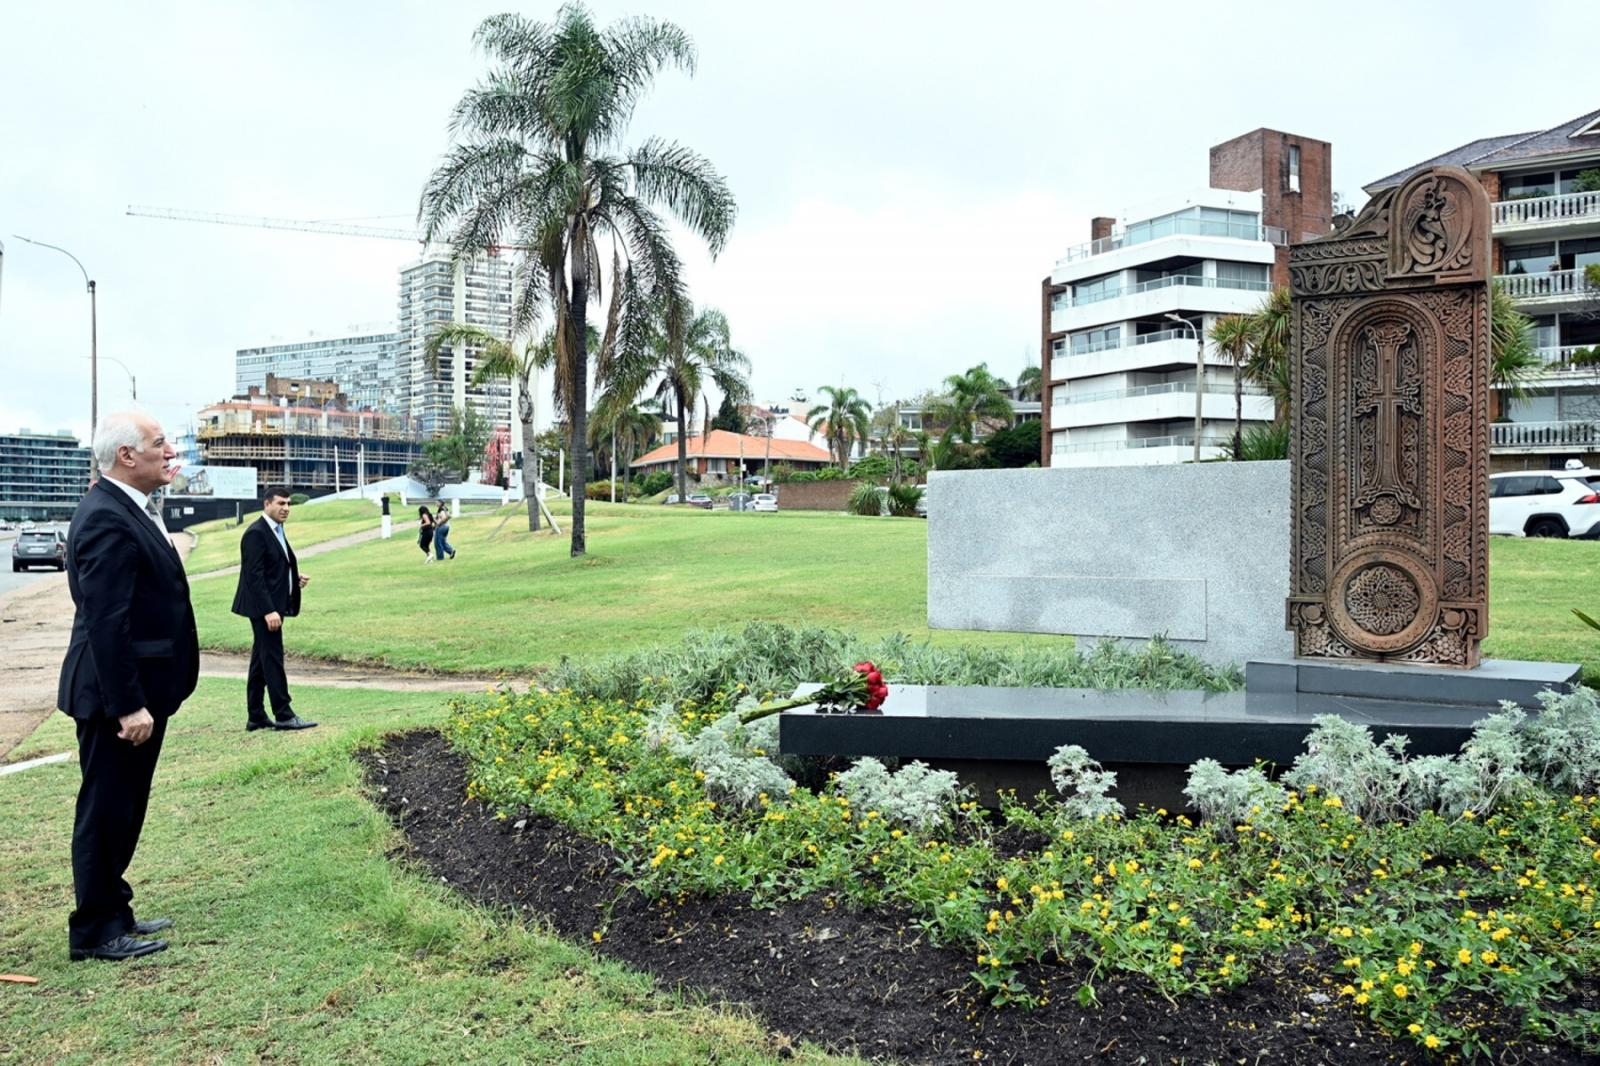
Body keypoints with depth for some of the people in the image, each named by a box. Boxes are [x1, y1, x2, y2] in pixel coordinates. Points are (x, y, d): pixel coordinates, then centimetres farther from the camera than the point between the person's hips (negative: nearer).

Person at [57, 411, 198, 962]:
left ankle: (113, 912, 31)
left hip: (139, 689, 10)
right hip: (116, 695, -10)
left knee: (123, 809, 18)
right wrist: (128, 705, -25)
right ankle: (94, 932, 15)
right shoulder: (106, 519, -21)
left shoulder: (128, 509, 11)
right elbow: (106, 622, -25)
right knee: (106, 810, 2)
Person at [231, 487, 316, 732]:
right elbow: (254, 576, -20)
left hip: (273, 606, 10)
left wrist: (296, 579, 4)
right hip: (264, 607, -10)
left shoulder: (277, 531, 15)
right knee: (272, 658, -5)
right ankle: (283, 715, -1)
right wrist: (268, 610, -24)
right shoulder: (256, 533, -15)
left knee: (261, 660, 12)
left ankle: (256, 717, 17)